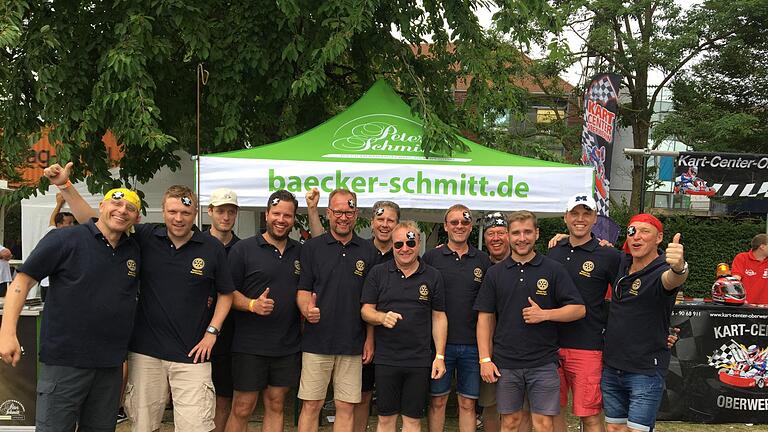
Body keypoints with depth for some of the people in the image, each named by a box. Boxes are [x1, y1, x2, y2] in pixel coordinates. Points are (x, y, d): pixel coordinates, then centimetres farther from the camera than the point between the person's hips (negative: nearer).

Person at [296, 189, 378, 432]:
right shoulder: (312, 247, 2)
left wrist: (370, 339, 3)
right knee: (311, 405, 2)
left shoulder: (368, 251, 7)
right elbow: (303, 290, 1)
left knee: (346, 407, 7)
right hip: (317, 341, -1)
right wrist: (307, 309, -20)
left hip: (353, 345, 2)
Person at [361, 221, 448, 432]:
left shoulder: (433, 276, 5)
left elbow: (439, 317, 6)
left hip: (420, 360, 0)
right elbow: (366, 310, 3)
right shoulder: (378, 273, 3)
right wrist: (382, 318, -19)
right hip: (386, 359, 0)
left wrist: (440, 356, 1)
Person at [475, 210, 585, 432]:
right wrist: (485, 359, -2)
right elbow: (485, 317, 6)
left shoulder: (554, 270, 1)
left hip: (543, 362, -1)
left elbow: (578, 309, 0)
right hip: (505, 363, 2)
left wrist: (545, 314, -15)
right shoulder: (495, 273, 6)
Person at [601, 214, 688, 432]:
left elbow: (672, 280, -40)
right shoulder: (622, 263, 4)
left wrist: (679, 267, -64)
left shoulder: (662, 270, -15)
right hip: (611, 367, 6)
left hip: (646, 371, -6)